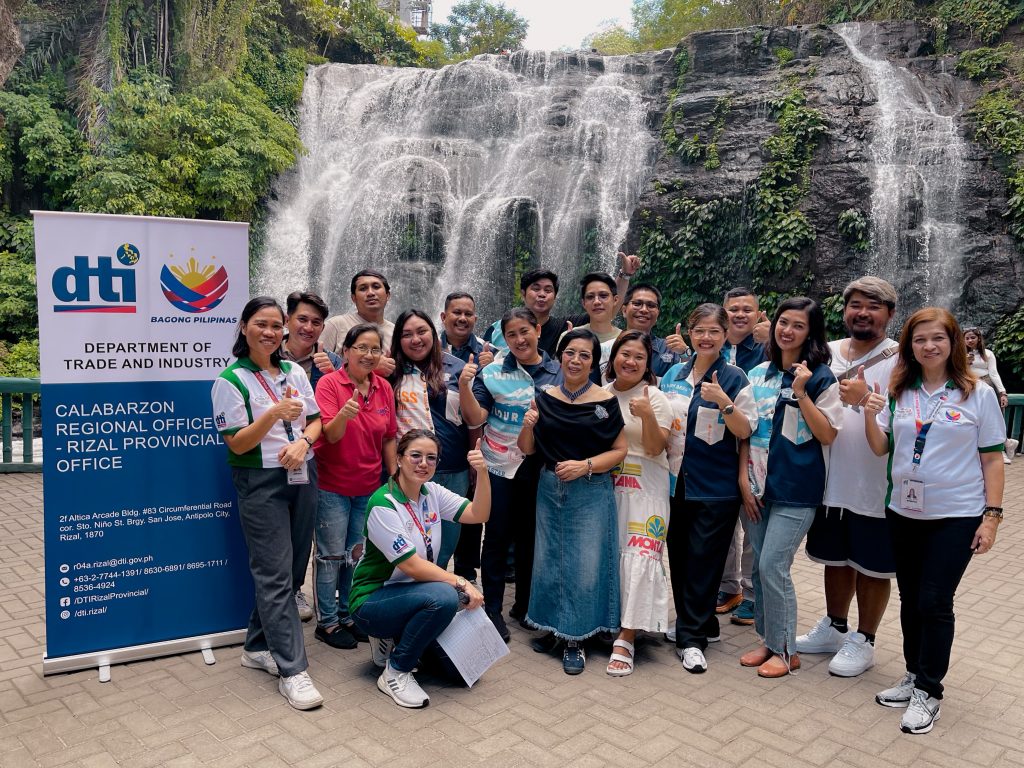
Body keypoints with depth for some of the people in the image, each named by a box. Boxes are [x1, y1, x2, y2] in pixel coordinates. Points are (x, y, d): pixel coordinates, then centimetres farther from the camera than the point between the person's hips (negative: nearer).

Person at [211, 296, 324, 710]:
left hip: (303, 477, 6)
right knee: (276, 574, -6)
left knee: (291, 568, 11)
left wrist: (302, 441, -11)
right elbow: (237, 444, -12)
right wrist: (274, 414, -26)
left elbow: (315, 420, 12)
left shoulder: (295, 372, 9)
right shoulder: (230, 380, -8)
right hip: (260, 483, -6)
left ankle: (258, 646, 28)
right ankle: (292, 669, -1)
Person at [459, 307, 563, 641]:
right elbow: (475, 418, -7)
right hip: (500, 466, -2)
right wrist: (464, 386, -21)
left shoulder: (559, 372, 2)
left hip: (541, 469, 2)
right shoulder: (493, 372, -2)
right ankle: (492, 610, 15)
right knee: (497, 538, 3)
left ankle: (524, 605, 29)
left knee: (530, 538, 13)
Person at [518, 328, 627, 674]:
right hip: (550, 490, 3)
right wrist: (528, 425, -14)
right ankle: (554, 626, 30)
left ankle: (575, 639, 16)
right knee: (549, 560, 11)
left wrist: (585, 465, -18)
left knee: (586, 564, 1)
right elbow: (527, 450, 6)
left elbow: (619, 451, -4)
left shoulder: (606, 401, -6)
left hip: (591, 493, -3)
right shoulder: (544, 398, 2)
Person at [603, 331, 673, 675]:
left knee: (640, 557, -11)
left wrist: (647, 414, -25)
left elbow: (655, 449, -11)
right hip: (605, 486, 4)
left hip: (645, 489, -3)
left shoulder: (655, 397, -3)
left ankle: (626, 639, -6)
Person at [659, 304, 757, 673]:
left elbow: (745, 431, -10)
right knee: (679, 557, 11)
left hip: (715, 487, -5)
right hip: (677, 482, 5)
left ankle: (691, 638, 8)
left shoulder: (734, 378, -5)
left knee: (703, 561, -1)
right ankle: (703, 625, 28)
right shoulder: (674, 374, 8)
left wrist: (724, 401, -24)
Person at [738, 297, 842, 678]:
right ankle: (768, 639, 27)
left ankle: (785, 650, 9)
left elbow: (828, 436, -10)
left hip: (796, 488, -5)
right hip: (758, 485, 5)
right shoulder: (759, 374, 8)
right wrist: (743, 478, 2)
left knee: (772, 566, -8)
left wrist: (801, 393, -19)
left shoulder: (821, 378, -5)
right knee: (759, 568, 10)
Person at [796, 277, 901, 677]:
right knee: (836, 558, 19)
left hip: (876, 486, -5)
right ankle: (834, 628, 36)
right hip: (831, 480, 5)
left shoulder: (901, 360, -8)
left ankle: (863, 641, 26)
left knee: (872, 566, 9)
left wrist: (866, 399, -27)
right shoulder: (827, 353, 7)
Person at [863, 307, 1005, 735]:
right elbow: (881, 449, 3)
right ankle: (915, 675, 30)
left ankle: (929, 692, 13)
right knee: (910, 599, 13)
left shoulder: (978, 394, -6)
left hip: (957, 516, -3)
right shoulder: (899, 392, 1)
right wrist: (870, 416, -16)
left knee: (934, 602, -2)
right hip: (904, 513, 4)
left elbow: (991, 459, -3)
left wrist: (992, 515, -7)